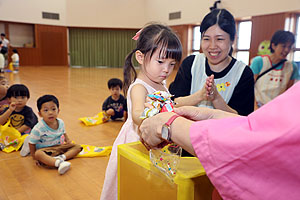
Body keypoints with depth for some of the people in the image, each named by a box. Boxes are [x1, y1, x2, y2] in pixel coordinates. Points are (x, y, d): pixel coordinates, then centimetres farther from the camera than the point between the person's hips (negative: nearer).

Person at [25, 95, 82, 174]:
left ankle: (61, 157, -32)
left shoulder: (61, 123, -5)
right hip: (45, 150, -5)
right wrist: (33, 155, -11)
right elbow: (32, 143, -8)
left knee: (77, 147, -9)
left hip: (59, 147, 5)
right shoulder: (38, 128, -20)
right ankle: (59, 163, -56)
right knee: (38, 154, -39)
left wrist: (68, 140, 1)